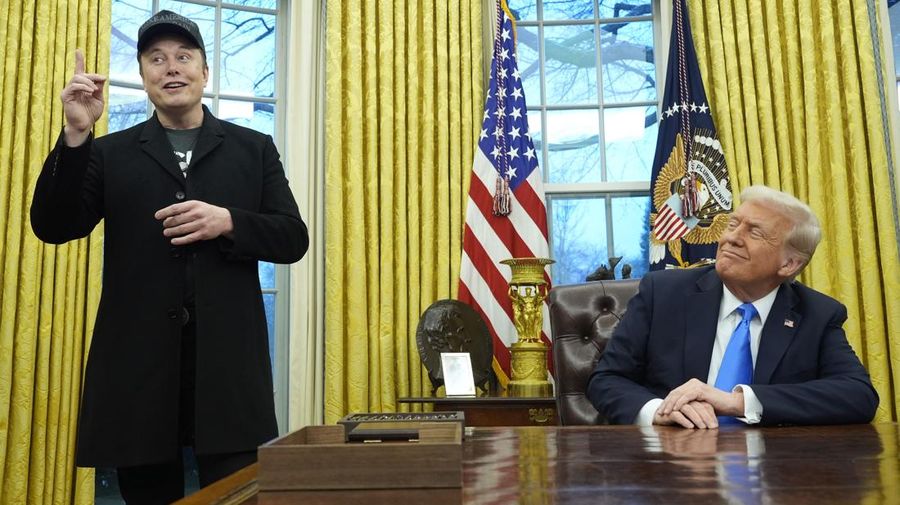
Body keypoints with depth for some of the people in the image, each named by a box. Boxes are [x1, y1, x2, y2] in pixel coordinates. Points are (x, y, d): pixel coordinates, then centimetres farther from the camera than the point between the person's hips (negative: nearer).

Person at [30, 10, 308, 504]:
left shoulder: (253, 148, 10)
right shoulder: (110, 153, 12)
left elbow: (293, 239, 5)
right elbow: (52, 228, 1)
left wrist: (228, 222, -13)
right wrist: (76, 135, -10)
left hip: (227, 362, -1)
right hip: (138, 363, 1)